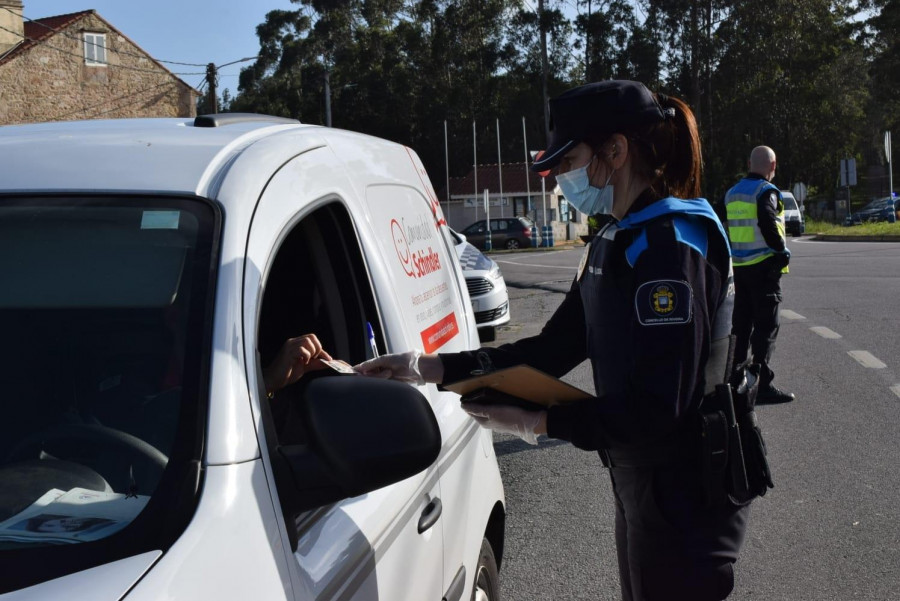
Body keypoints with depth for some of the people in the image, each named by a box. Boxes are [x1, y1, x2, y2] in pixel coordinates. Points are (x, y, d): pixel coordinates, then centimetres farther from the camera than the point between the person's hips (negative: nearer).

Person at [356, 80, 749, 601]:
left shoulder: (670, 245, -22)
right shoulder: (615, 243, 10)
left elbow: (655, 407, -26)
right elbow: (554, 348, 6)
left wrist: (536, 422, -20)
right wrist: (430, 367, 1)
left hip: (687, 501, -9)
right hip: (644, 490, 9)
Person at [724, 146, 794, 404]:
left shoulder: (732, 192, 13)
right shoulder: (766, 191, -11)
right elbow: (767, 223, -26)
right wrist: (782, 250, -15)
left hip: (738, 265, 7)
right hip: (763, 266, -7)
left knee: (741, 323, 14)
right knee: (766, 325, -4)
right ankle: (762, 384, -4)